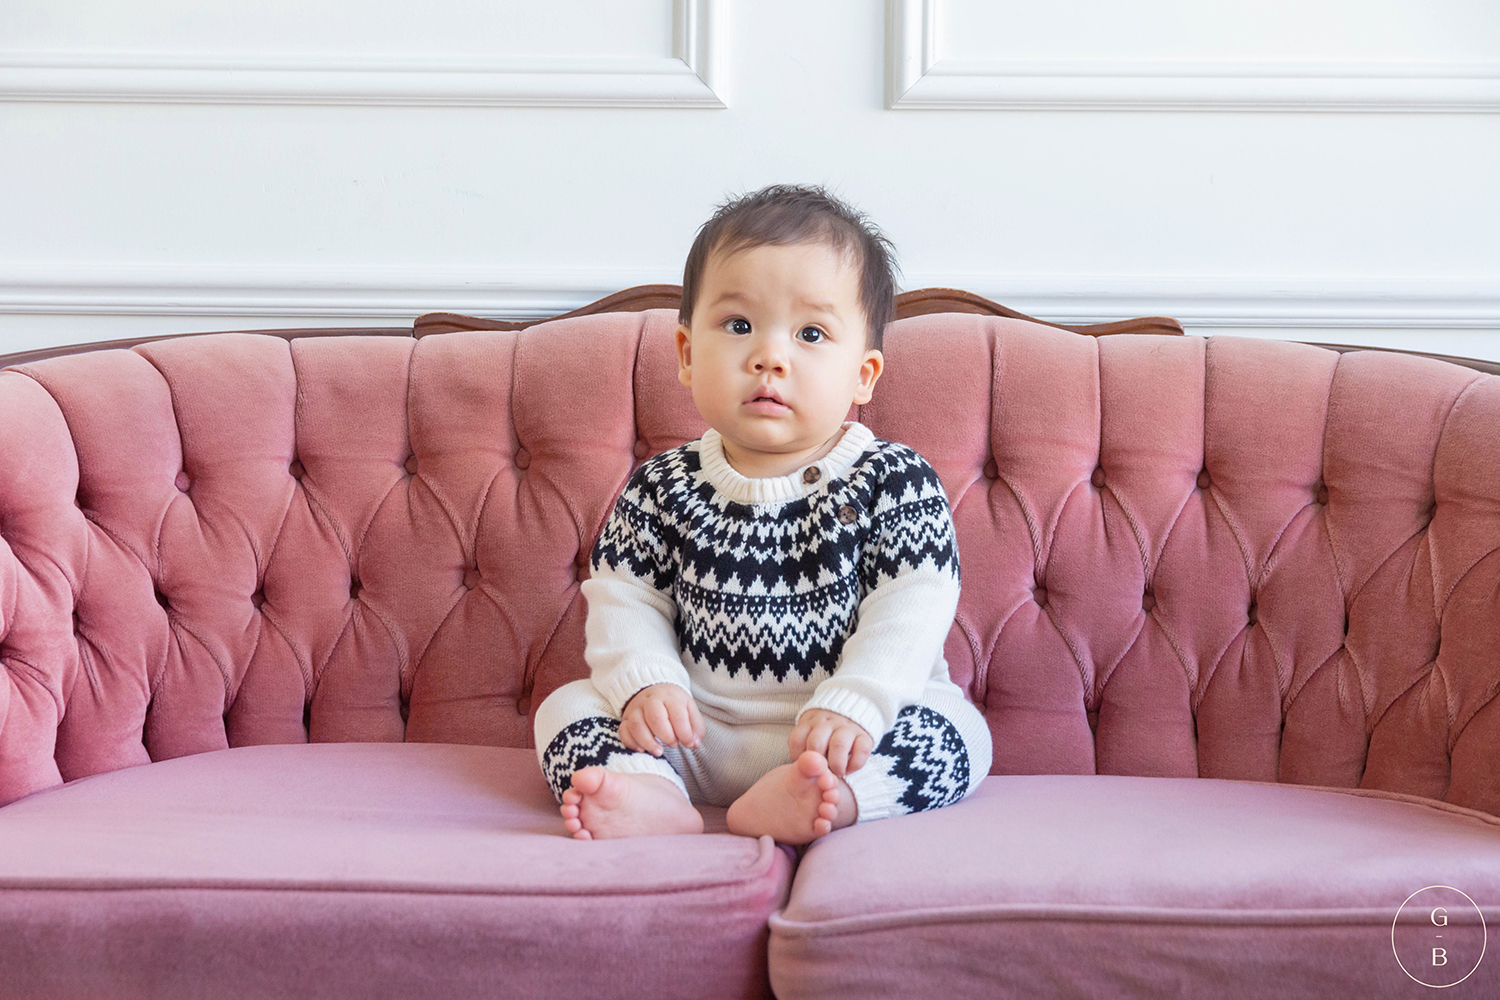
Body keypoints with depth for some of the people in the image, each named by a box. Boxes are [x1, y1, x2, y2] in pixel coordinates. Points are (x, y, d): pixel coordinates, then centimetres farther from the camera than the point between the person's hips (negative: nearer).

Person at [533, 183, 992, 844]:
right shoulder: (664, 486, 4)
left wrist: (854, 705, -27)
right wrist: (644, 682, -16)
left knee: (952, 728, -26)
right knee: (567, 706, -12)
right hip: (693, 736, 3)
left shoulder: (894, 480, -5)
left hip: (837, 736, -2)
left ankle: (827, 799, -51)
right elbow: (627, 600, 4)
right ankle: (650, 798, -40)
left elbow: (911, 610, -12)